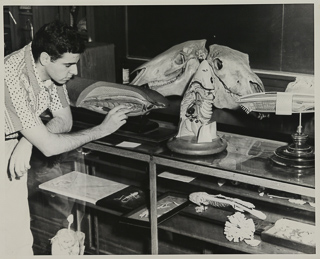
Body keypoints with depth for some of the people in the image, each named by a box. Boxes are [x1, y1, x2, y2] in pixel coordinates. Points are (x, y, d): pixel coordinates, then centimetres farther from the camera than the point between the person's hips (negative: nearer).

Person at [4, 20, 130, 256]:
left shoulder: (52, 68, -11)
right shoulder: (14, 79, -34)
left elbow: (64, 120, -1)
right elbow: (48, 146, -31)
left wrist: (27, 143, -20)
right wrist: (103, 129, -23)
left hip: (15, 144, 7)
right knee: (17, 239, -8)